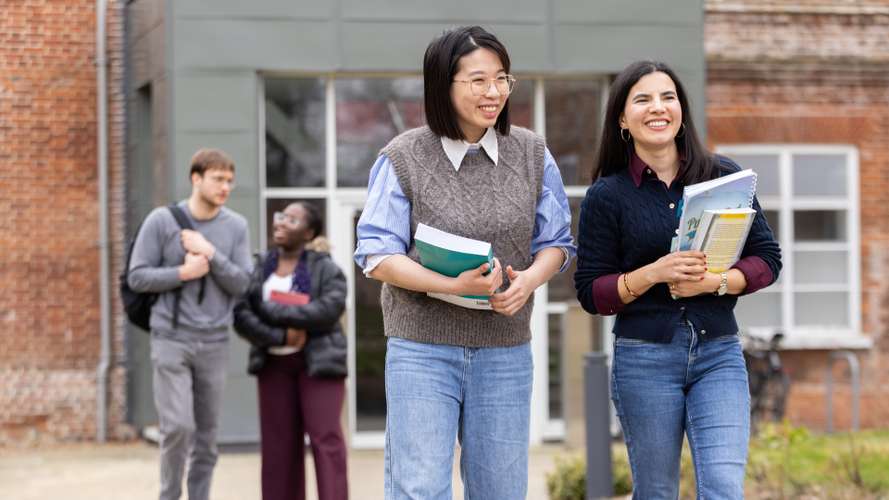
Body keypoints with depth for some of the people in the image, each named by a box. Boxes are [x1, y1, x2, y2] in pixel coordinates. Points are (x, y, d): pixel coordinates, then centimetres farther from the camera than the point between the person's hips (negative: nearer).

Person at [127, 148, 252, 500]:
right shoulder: (161, 220, -3)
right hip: (171, 340, -3)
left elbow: (241, 284, -2)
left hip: (214, 343, 3)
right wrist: (184, 273, -14)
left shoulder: (236, 226, 3)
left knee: (206, 435, 6)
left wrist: (210, 253, -15)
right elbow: (138, 277, -3)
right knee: (177, 427, -11)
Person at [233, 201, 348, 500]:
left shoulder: (325, 268, -3)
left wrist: (275, 311, -17)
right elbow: (241, 316, -3)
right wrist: (280, 336, -18)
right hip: (274, 363, 4)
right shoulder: (259, 268, 7)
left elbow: (330, 308, -19)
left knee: (325, 439, -10)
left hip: (317, 362, -3)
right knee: (279, 443, 2)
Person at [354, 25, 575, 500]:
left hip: (505, 352, 3)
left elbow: (555, 242, 10)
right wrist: (455, 286, -21)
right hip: (422, 349, -3)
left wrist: (530, 278, -14)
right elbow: (377, 255, -6)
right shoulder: (402, 159, -5)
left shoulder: (532, 154, 4)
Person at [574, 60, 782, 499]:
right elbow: (590, 292, -1)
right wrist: (653, 273, -18)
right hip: (644, 358, -1)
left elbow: (767, 258, 5)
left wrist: (714, 281, -14)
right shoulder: (606, 196, 0)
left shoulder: (725, 176, 4)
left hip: (719, 353, 1)